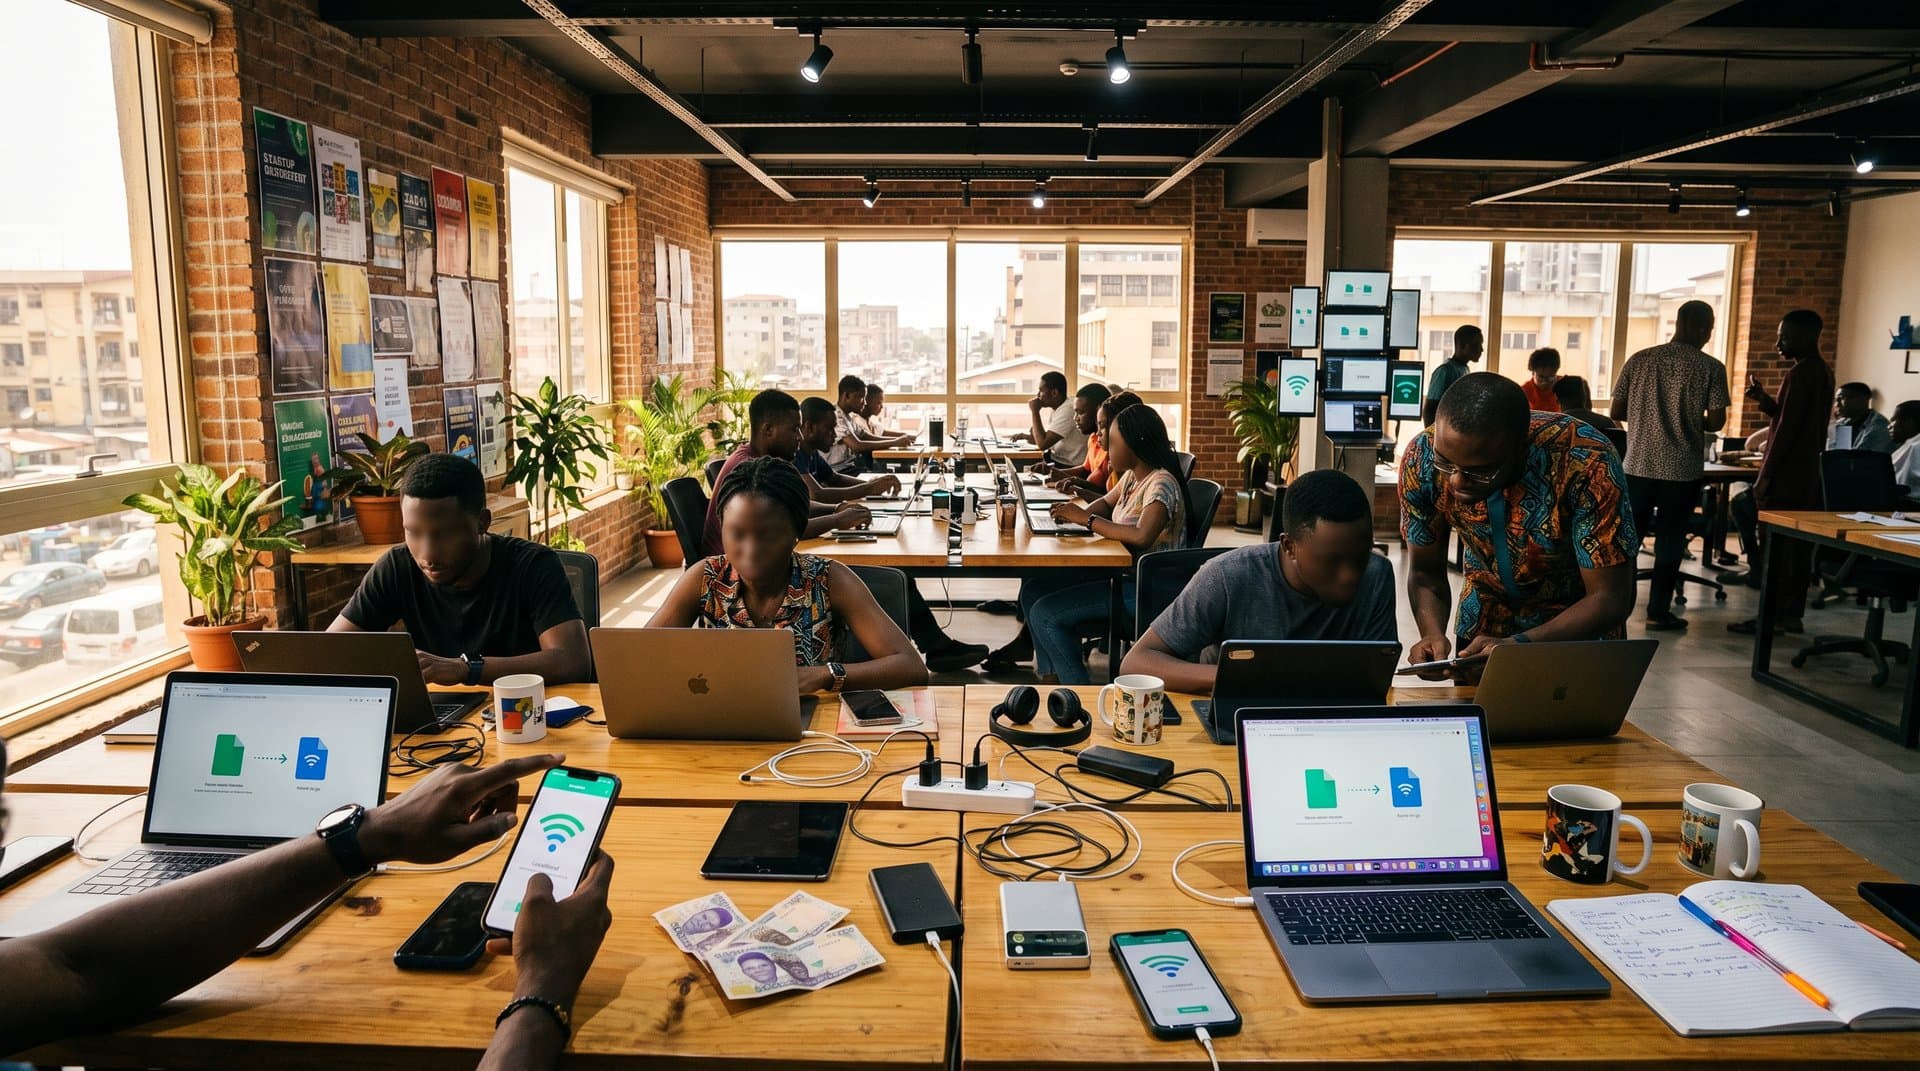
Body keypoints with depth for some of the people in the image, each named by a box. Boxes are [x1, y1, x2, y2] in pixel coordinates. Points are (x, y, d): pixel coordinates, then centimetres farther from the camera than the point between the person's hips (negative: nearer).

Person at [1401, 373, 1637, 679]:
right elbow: (1426, 573, -10)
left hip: (1582, 624, -1)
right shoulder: (1421, 458, -22)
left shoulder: (1587, 463, -31)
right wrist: (1433, 636, -30)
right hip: (1484, 621, 2)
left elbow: (1610, 600, -26)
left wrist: (1515, 646, -40)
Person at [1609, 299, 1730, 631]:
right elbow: (1716, 422, -7)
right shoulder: (1711, 368, -5)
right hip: (1682, 469, -2)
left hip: (1639, 465, 2)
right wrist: (1694, 423, 14)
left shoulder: (1639, 360, 1)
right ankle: (1658, 612, 9)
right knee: (1670, 540, 6)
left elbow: (1617, 412, 4)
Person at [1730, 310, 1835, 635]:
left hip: (1786, 474, -9)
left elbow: (1786, 429, -19)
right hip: (1807, 472, 10)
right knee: (1798, 545, 11)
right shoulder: (1822, 372, 15)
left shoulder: (1800, 373, -15)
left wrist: (1765, 475, -16)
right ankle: (1792, 613, 16)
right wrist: (1763, 399, 10)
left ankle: (1770, 616, -2)